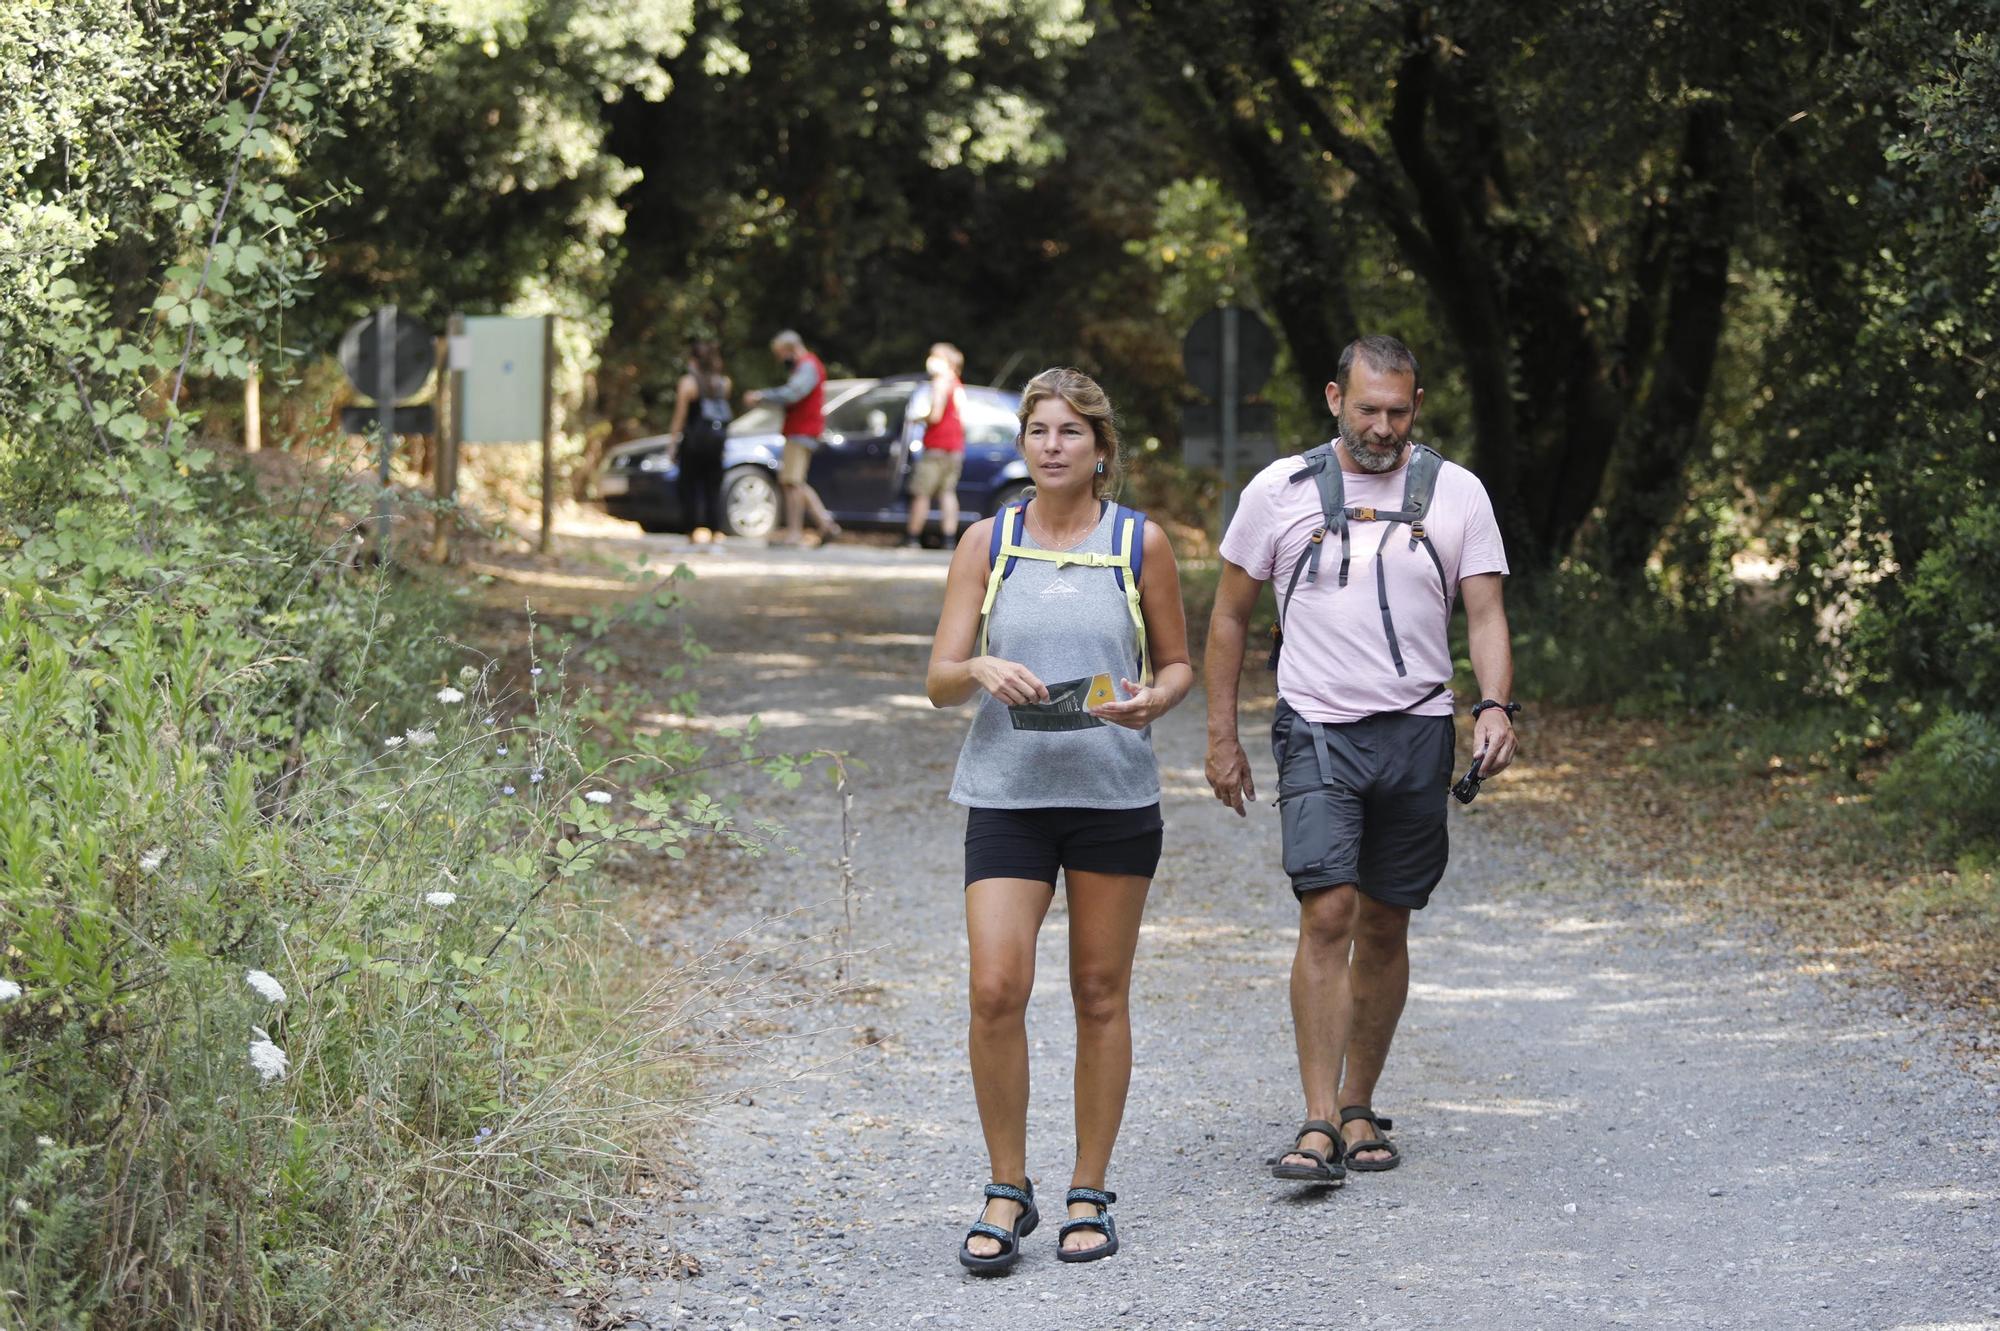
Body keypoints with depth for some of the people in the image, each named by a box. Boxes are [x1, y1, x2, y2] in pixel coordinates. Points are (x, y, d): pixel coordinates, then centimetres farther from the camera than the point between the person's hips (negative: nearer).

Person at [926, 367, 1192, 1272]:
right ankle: (1008, 1193, 3)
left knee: (1100, 994, 5)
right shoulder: (987, 543, 5)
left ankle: (1090, 1195, 15)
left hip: (1114, 791, 0)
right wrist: (981, 670, -19)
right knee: (996, 990, -11)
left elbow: (1180, 664, 11)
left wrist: (1153, 700, -11)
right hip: (1007, 791, 0)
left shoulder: (1140, 543, 4)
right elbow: (939, 680, 3)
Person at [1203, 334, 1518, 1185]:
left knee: (1385, 926, 8)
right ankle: (1318, 1126, -16)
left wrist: (1494, 706, -17)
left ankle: (1359, 1109, 21)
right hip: (1319, 732, -2)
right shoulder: (1280, 491, 2)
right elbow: (1230, 615, 10)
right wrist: (1221, 736, 7)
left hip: (1417, 732, 2)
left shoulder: (1456, 493, 4)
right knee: (1327, 914, -14)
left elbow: (1485, 612, 1)